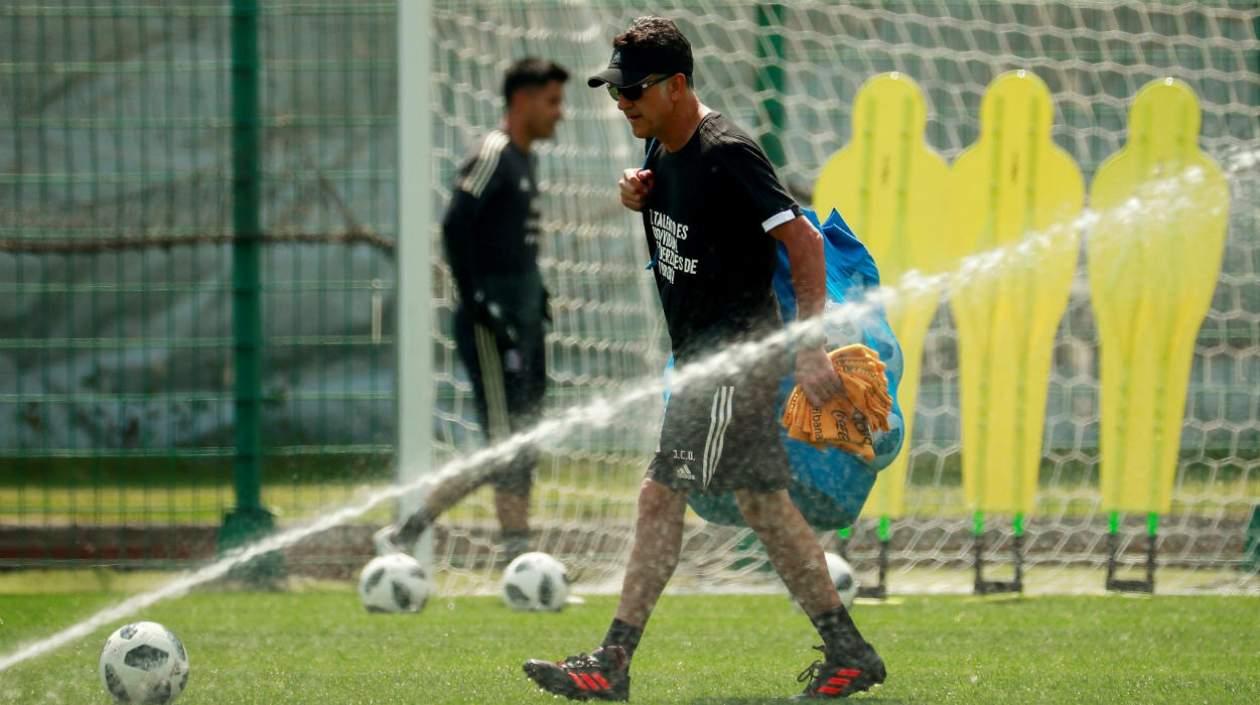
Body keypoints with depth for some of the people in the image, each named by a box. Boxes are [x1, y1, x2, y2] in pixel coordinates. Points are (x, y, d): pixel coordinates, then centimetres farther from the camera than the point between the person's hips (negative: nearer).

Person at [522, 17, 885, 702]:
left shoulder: (725, 154, -19)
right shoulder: (660, 145, 8)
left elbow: (803, 240, -20)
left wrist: (810, 349, -24)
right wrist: (637, 195, 3)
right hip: (704, 355, 10)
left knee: (661, 497, -10)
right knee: (763, 503, 11)